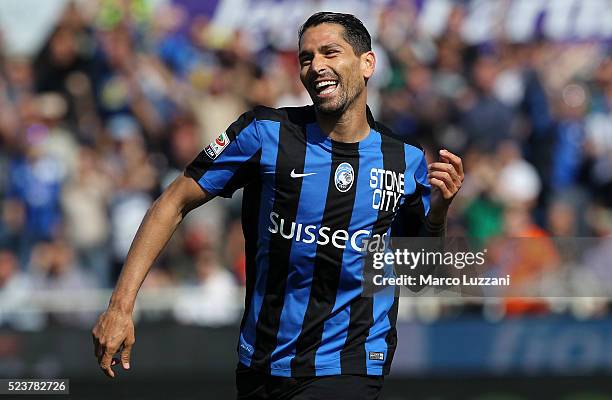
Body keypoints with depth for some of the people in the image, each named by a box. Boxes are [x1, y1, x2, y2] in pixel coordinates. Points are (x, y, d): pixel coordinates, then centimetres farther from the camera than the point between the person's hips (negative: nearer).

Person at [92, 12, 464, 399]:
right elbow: (175, 203, -2)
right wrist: (121, 305, -9)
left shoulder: (408, 161, -1)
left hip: (349, 368, -1)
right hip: (261, 365, 1)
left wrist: (440, 206, -11)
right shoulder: (265, 132, -6)